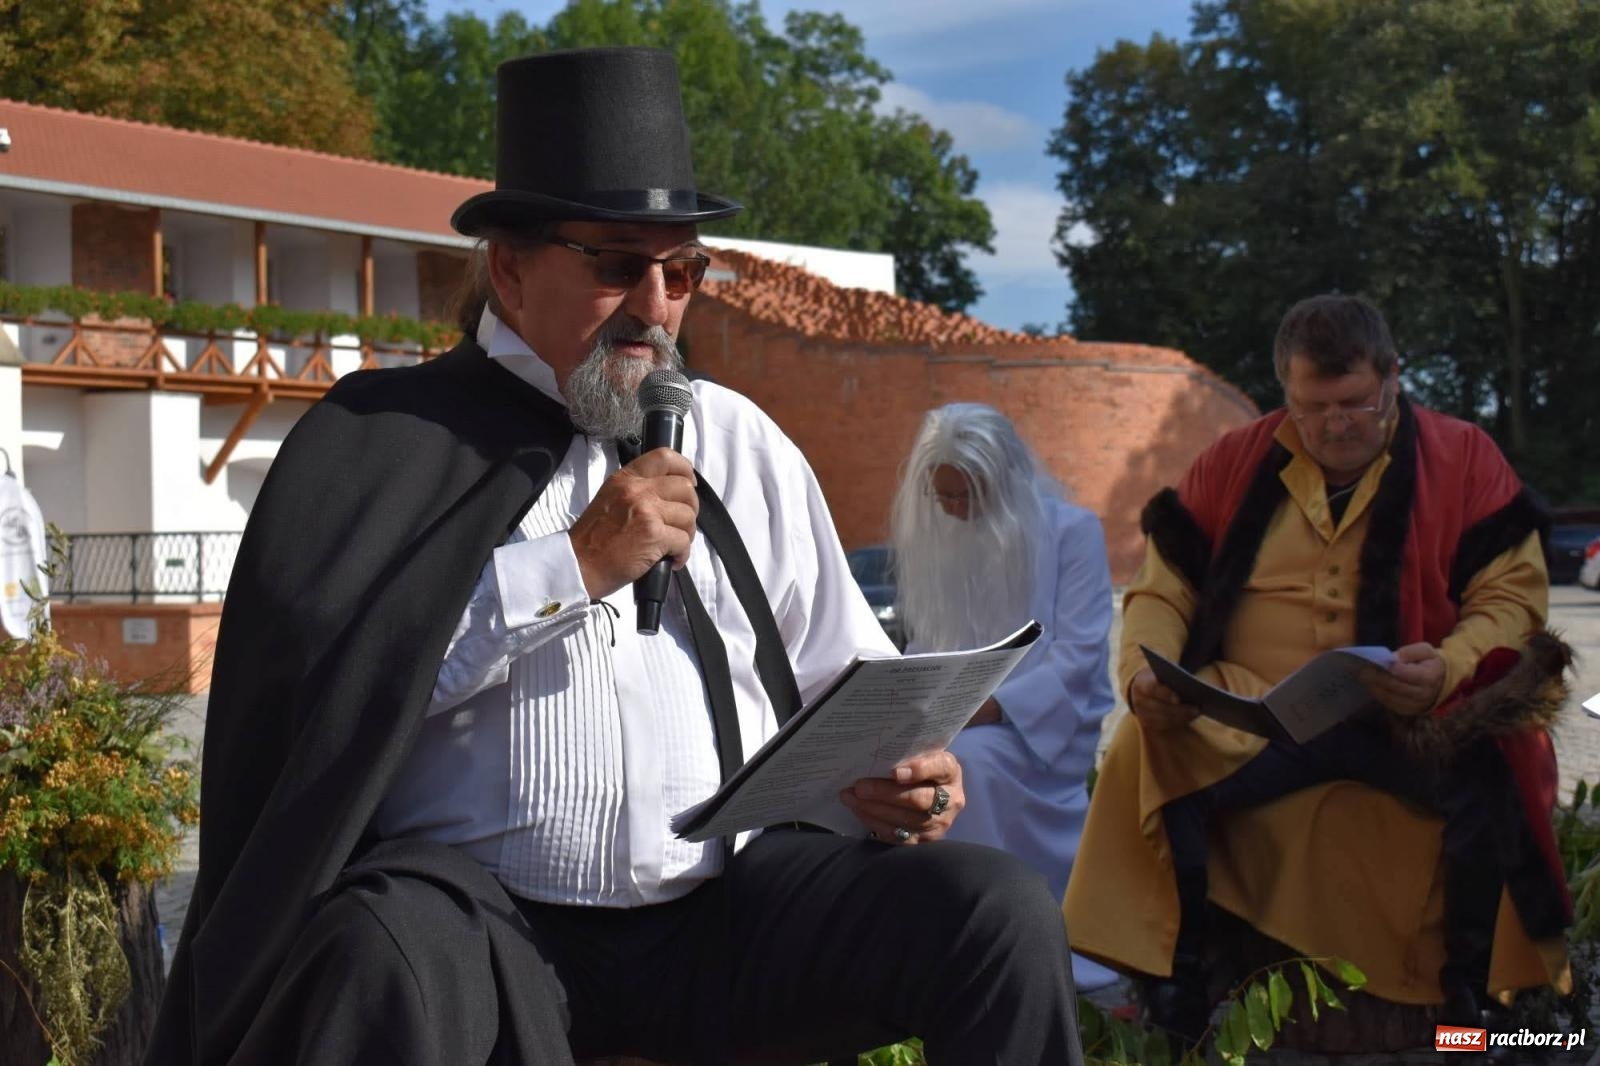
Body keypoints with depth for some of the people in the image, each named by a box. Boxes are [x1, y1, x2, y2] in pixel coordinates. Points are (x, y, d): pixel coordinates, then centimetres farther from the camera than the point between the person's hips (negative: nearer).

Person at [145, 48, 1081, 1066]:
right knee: (385, 962, -37)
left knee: (1004, 914, -17)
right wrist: (575, 567, -13)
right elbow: (329, 679, -13)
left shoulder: (742, 446, 15)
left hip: (728, 905, 4)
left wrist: (896, 765, -6)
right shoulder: (385, 441, 2)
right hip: (477, 911, -4)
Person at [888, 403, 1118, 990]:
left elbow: (1079, 654, -12)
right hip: (959, 716, 5)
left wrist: (993, 706, -24)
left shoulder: (1072, 531, -4)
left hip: (1049, 720, -4)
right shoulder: (932, 540, 12)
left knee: (970, 758, -36)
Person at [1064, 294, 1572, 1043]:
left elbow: (1511, 594, 0)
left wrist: (1449, 668, -22)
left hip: (1409, 716, -1)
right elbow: (1163, 592, 8)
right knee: (1148, 750, -28)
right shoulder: (1232, 464, 9)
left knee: (1485, 774, -32)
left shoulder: (1463, 461, 5)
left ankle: (1465, 990, -10)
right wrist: (1147, 673, -14)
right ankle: (1176, 983, -12)